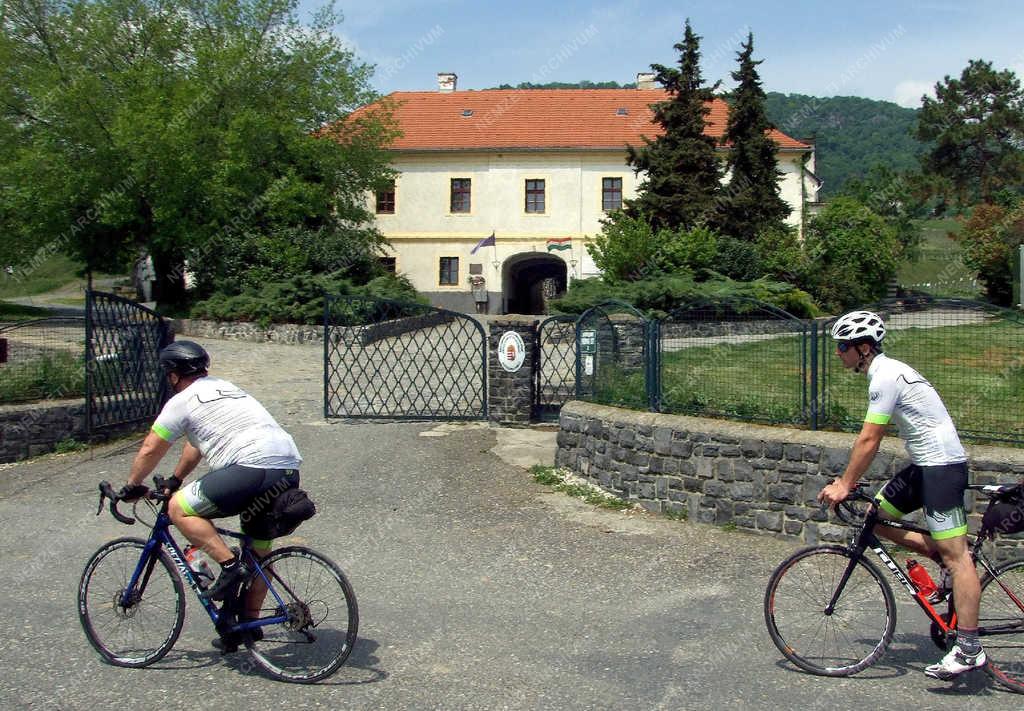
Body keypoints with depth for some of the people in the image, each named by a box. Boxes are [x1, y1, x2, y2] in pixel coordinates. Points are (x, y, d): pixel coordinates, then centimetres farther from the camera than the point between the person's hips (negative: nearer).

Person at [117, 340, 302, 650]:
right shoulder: (227, 388, 31)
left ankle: (230, 566, -7)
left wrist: (131, 486, 26)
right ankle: (249, 623, 27)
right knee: (260, 549, 21)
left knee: (180, 508, 2)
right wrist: (175, 479, 47)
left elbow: (149, 451, 10)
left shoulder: (182, 402, 6)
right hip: (290, 471, 9)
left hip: (254, 466, -9)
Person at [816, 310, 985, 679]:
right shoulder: (886, 371, 14)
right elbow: (871, 440, 19)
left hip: (942, 465, -10)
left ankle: (969, 649, -8)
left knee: (955, 555, -9)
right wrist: (848, 479, 18)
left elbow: (868, 440, -18)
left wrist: (844, 485, -12)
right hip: (925, 464, 10)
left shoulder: (885, 378, -18)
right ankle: (944, 558, 14)